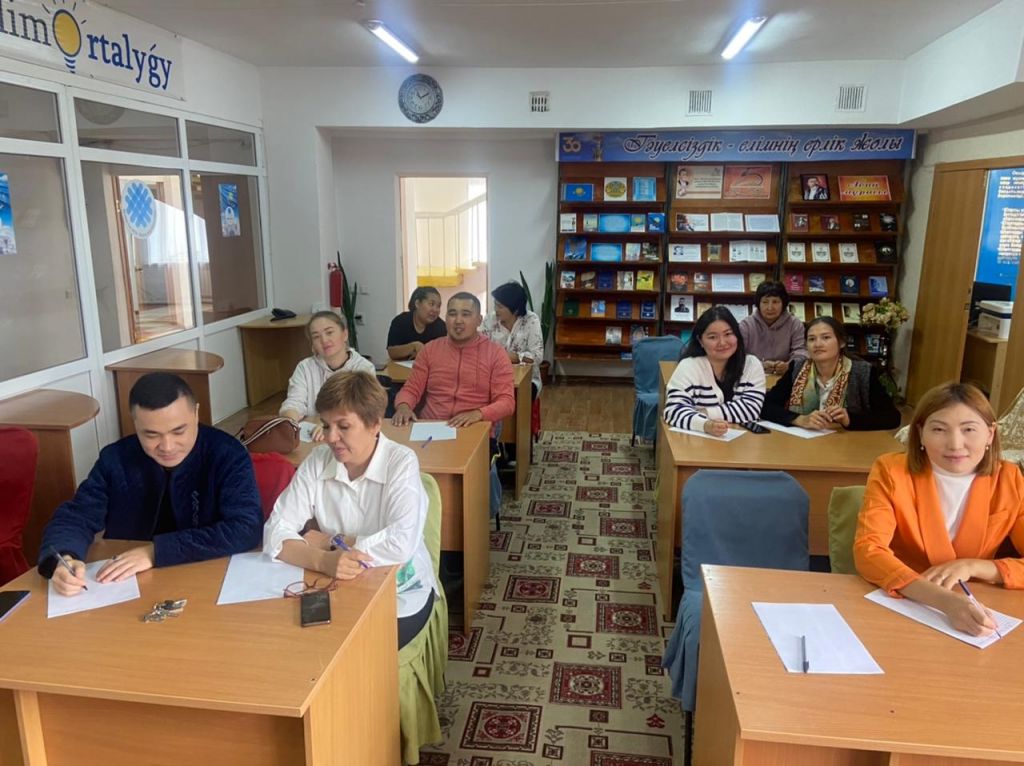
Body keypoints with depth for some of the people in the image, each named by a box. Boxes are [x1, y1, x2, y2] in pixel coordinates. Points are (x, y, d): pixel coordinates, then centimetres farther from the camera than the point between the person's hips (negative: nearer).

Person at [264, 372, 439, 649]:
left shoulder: (401, 463, -18)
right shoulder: (317, 461, -6)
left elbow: (401, 545, -29)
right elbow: (275, 532, -12)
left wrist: (330, 541, -16)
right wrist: (323, 560, -32)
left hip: (401, 592, -3)